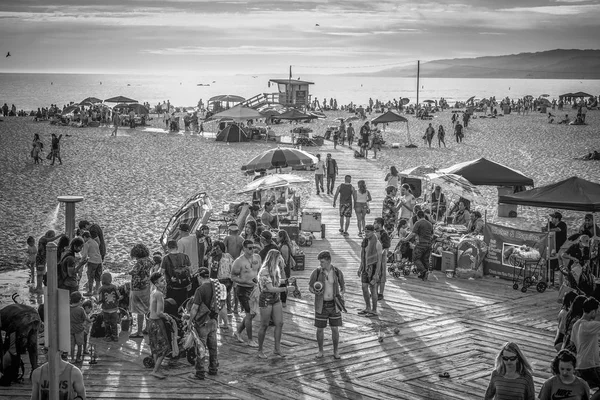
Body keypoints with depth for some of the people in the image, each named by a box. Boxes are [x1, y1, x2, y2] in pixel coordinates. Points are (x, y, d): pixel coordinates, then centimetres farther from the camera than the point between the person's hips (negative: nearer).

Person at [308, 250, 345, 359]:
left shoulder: (338, 272, -9)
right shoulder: (316, 272, -12)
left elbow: (343, 287, 4)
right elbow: (310, 288, -1)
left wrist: (341, 294, -19)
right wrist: (315, 292, -25)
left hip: (334, 304, 0)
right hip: (321, 305, 0)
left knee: (335, 329, 3)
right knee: (320, 329, 6)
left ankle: (336, 352, 21)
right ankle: (320, 351, 26)